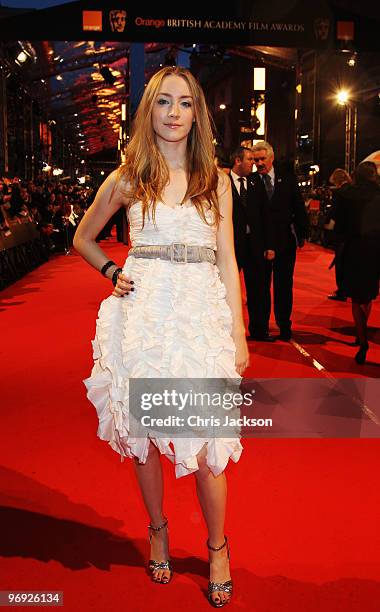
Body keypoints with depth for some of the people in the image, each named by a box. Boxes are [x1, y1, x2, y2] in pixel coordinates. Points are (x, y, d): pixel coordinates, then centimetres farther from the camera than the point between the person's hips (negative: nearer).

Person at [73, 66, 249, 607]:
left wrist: (239, 335, 2)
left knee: (206, 440, 0)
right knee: (143, 432, 9)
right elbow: (83, 239, 20)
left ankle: (217, 547, 21)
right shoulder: (126, 180, 6)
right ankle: (157, 531, 32)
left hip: (202, 314, 0)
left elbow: (227, 262, 6)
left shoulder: (216, 182, 7)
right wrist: (114, 274, 3)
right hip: (143, 316, 1)